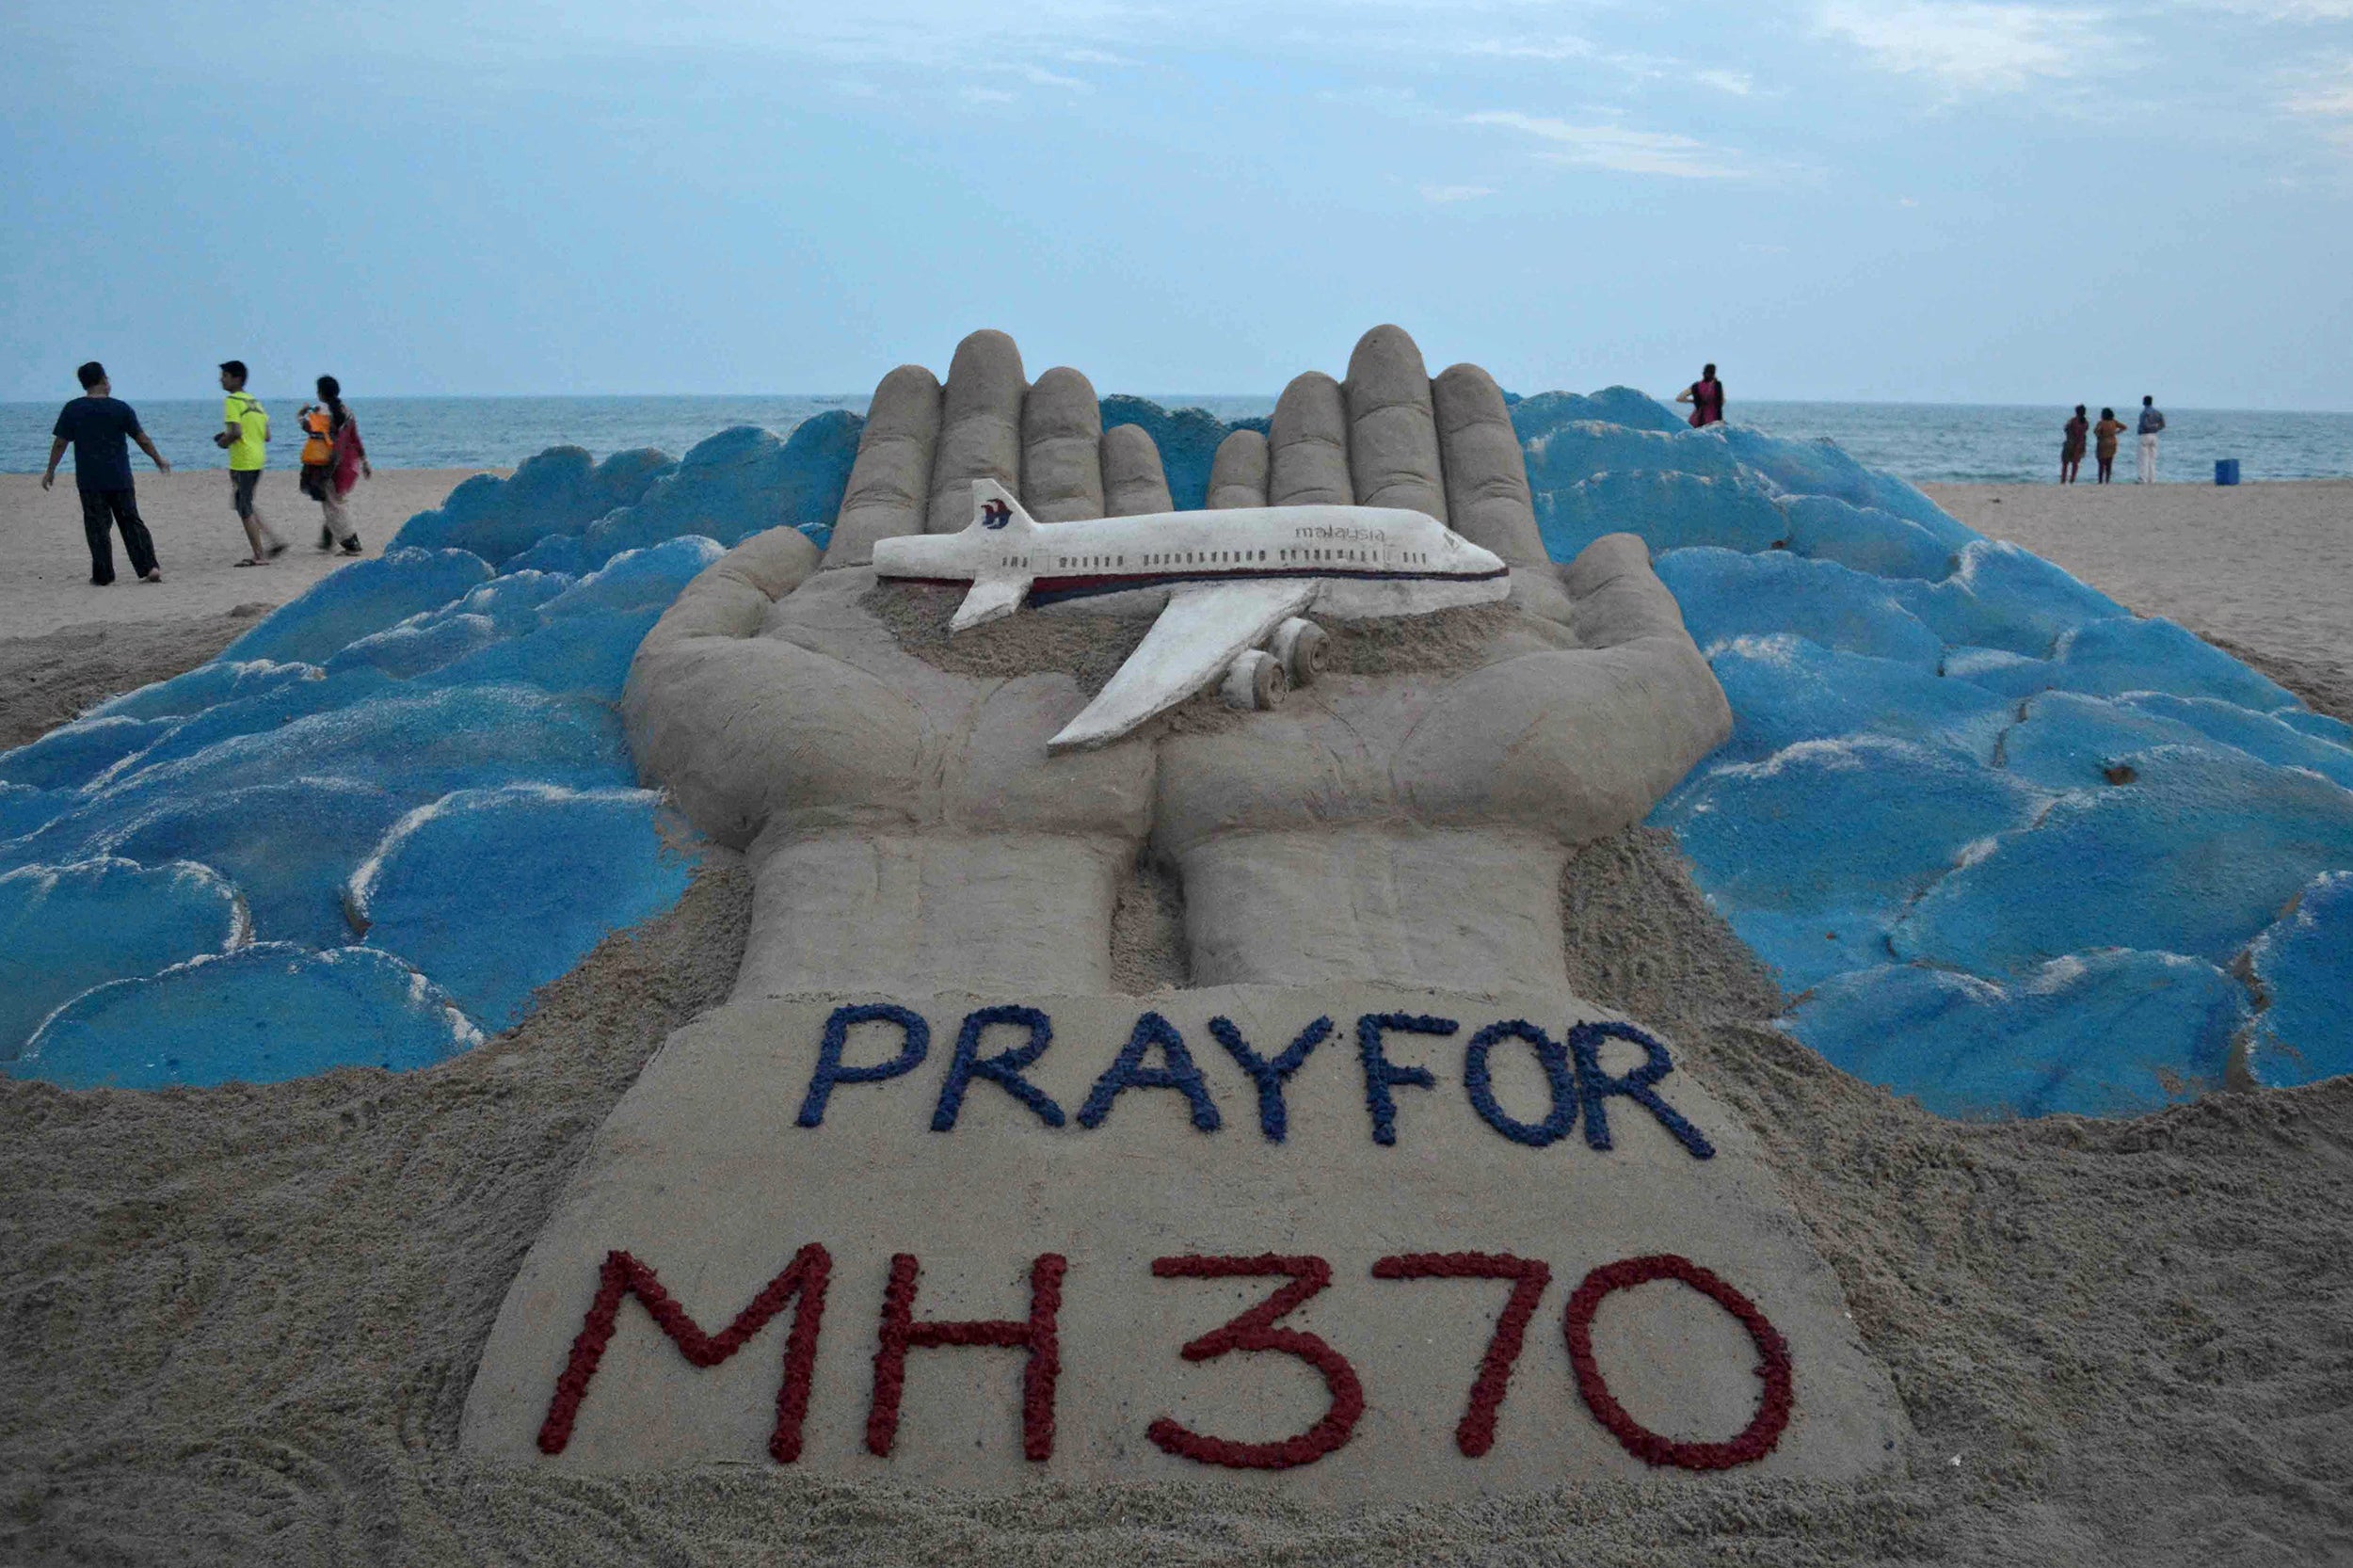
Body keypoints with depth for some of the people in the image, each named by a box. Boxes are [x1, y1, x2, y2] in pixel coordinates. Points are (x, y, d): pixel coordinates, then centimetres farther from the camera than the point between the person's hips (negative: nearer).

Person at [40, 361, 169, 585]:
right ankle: (149, 567, -2)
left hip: (89, 481, -1)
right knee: (131, 522, 8)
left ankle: (103, 575, 5)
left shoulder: (73, 409, -2)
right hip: (120, 479, 1)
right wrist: (159, 460, 18)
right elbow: (142, 440, 2)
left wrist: (50, 471, 10)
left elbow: (60, 443, 0)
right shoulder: (121, 408, -3)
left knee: (97, 526, 5)